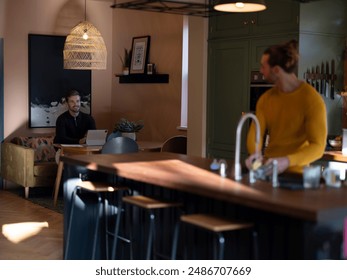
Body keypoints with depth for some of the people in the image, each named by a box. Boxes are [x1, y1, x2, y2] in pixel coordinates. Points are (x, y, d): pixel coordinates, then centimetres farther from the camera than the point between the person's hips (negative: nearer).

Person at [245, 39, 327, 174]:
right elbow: (255, 134, 0)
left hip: (295, 174, -5)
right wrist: (255, 154, -22)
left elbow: (317, 147, -17)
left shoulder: (312, 99, -11)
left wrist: (287, 161, -32)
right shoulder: (266, 99, 7)